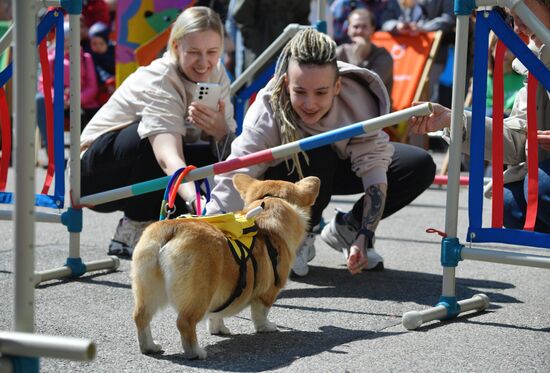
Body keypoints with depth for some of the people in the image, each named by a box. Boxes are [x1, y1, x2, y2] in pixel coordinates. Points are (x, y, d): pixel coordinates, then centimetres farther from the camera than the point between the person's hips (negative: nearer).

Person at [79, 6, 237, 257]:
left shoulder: (216, 75, -6)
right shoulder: (157, 82, -28)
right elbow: (169, 157, -44)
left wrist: (220, 131, -35)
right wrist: (196, 202, -61)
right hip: (96, 174, -6)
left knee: (221, 154, -18)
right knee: (155, 136, -35)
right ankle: (135, 228, -18)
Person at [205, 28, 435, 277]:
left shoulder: (357, 98, -31)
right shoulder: (268, 111, -37)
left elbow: (373, 168, -29)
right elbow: (234, 178, -47)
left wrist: (365, 236, -38)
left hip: (337, 167, 3)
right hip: (284, 175, -3)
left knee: (421, 166, -17)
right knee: (316, 153, -38)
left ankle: (348, 228, 2)